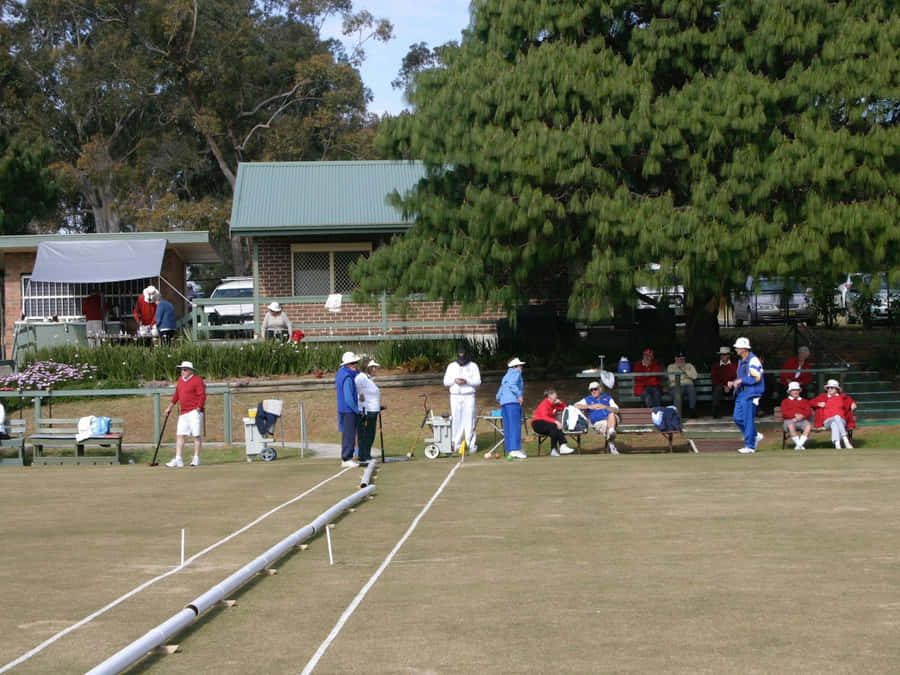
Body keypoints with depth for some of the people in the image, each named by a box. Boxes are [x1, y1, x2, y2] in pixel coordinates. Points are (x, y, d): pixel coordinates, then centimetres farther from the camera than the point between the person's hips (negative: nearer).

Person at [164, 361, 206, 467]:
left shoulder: (197, 380, -8)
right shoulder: (180, 380, 16)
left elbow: (202, 396, -13)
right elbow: (177, 394, 27)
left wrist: (198, 409, -17)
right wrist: (170, 407, 29)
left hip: (194, 412, -8)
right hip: (183, 413, 8)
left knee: (196, 435, -3)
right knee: (179, 435, 3)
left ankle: (196, 458, 2)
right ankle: (178, 459, 2)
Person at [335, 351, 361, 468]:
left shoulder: (341, 372, 10)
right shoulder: (347, 378, -21)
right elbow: (348, 398, -22)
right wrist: (357, 410, -13)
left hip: (344, 409, 10)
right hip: (348, 410, -10)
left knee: (348, 434, 15)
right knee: (349, 435, -6)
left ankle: (347, 458, 20)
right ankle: (346, 459, -3)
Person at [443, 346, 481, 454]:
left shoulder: (473, 366, 4)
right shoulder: (451, 366, 10)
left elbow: (478, 381, -2)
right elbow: (445, 381, 7)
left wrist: (466, 381, -18)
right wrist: (454, 380, -12)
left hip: (469, 396, -2)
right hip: (455, 396, 2)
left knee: (469, 420, -5)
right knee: (456, 420, 0)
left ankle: (471, 444, -3)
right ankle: (456, 444, 4)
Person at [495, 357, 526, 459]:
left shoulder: (506, 376, 26)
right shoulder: (516, 372, 2)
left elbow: (499, 393, 23)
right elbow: (512, 384, -17)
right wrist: (520, 395, -19)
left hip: (504, 402, 9)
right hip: (513, 401, -9)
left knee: (508, 427, 6)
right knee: (515, 425, -12)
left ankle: (510, 450, 3)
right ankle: (515, 449, -20)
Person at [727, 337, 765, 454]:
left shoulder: (753, 360, -13)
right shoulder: (741, 361, 17)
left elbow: (756, 378, -19)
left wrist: (741, 381, -18)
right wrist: (733, 382, 9)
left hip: (750, 395, -10)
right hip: (740, 394, 10)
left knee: (748, 420, -7)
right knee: (738, 418, 8)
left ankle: (750, 446, 0)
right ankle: (755, 436, 24)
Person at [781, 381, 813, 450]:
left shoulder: (804, 401, 23)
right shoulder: (785, 401, 18)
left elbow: (809, 412, 10)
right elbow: (785, 413, 2)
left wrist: (801, 416, -11)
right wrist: (795, 415, -14)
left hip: (802, 420, 1)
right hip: (790, 420, -1)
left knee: (808, 425, -35)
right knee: (791, 425, -41)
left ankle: (800, 443, -37)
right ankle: (798, 444, -35)